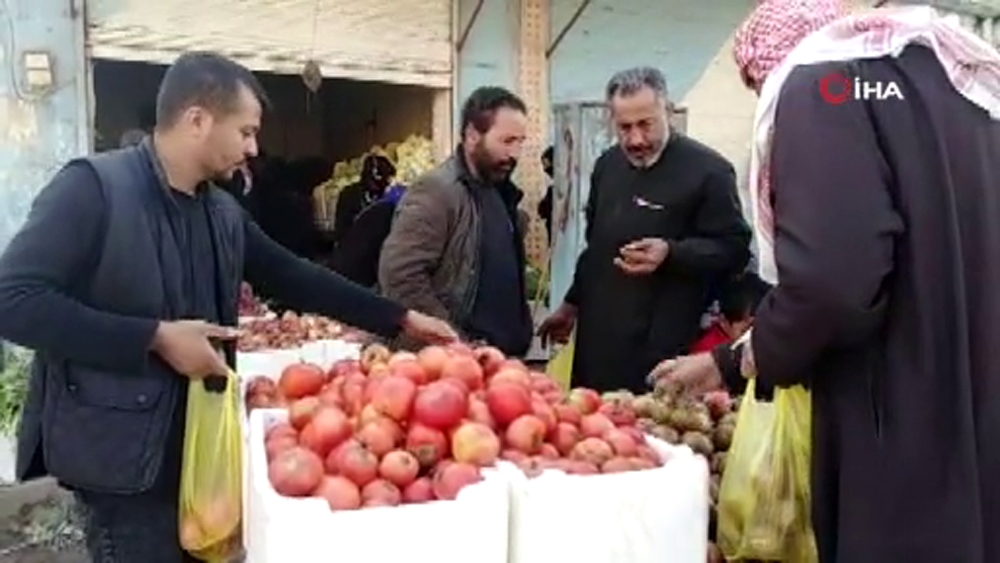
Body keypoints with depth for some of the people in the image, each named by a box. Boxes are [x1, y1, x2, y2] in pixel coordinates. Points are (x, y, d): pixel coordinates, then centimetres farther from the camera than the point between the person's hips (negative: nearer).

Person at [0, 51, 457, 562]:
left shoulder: (222, 212, 7)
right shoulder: (92, 186, -15)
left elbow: (295, 278, 12)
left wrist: (399, 319, 10)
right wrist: (155, 338, -23)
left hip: (197, 442, 7)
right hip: (122, 448, -7)